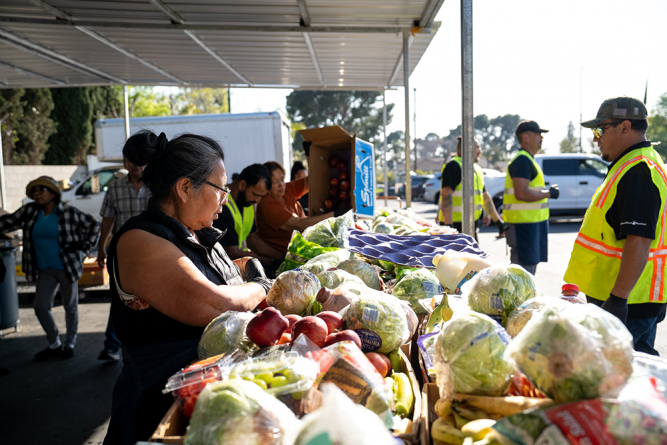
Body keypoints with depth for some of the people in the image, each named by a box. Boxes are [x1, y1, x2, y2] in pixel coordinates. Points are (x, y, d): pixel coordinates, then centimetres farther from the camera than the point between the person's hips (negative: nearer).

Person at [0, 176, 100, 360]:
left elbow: (93, 225, -3)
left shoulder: (69, 213, -10)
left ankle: (70, 344, 26)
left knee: (70, 307, 8)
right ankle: (54, 345, 25)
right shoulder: (29, 211, 1)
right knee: (41, 308, 5)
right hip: (45, 271, 4)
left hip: (67, 267, -4)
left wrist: (83, 249, -4)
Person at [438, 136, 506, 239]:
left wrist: (498, 221, 26)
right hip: (456, 225, -9)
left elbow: (485, 197, 25)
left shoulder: (477, 169, 19)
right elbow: (446, 194, -21)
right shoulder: (454, 166, -11)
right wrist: (448, 225, -28)